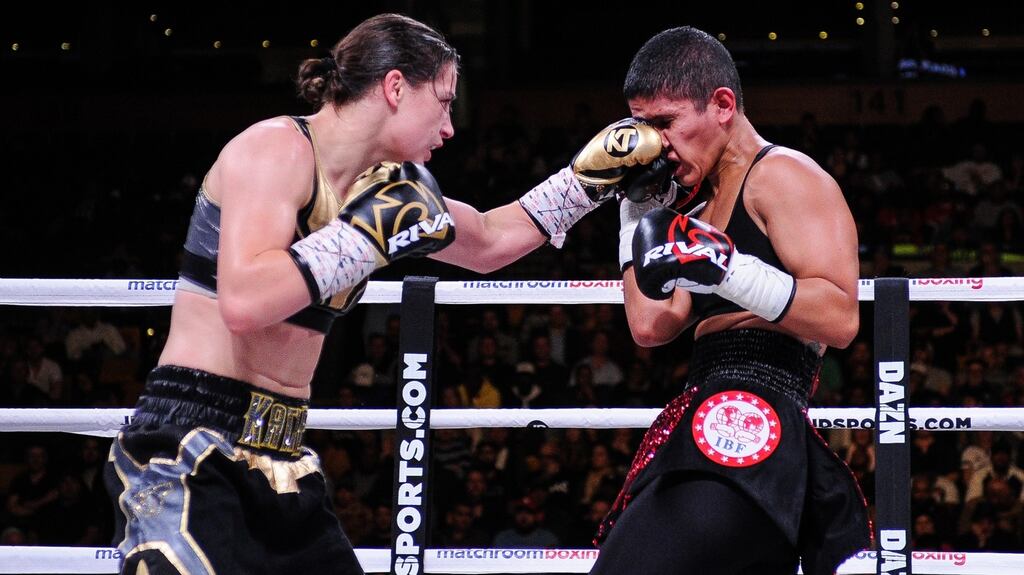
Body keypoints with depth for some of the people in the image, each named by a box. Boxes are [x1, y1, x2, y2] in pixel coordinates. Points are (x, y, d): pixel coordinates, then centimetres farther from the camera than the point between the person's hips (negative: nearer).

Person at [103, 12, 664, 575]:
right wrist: (367, 234, -19)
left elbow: (487, 242, 33)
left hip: (278, 462, 9)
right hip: (188, 455, -9)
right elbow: (243, 302, -27)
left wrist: (588, 179, 26)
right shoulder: (275, 149, -11)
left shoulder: (380, 187, 13)